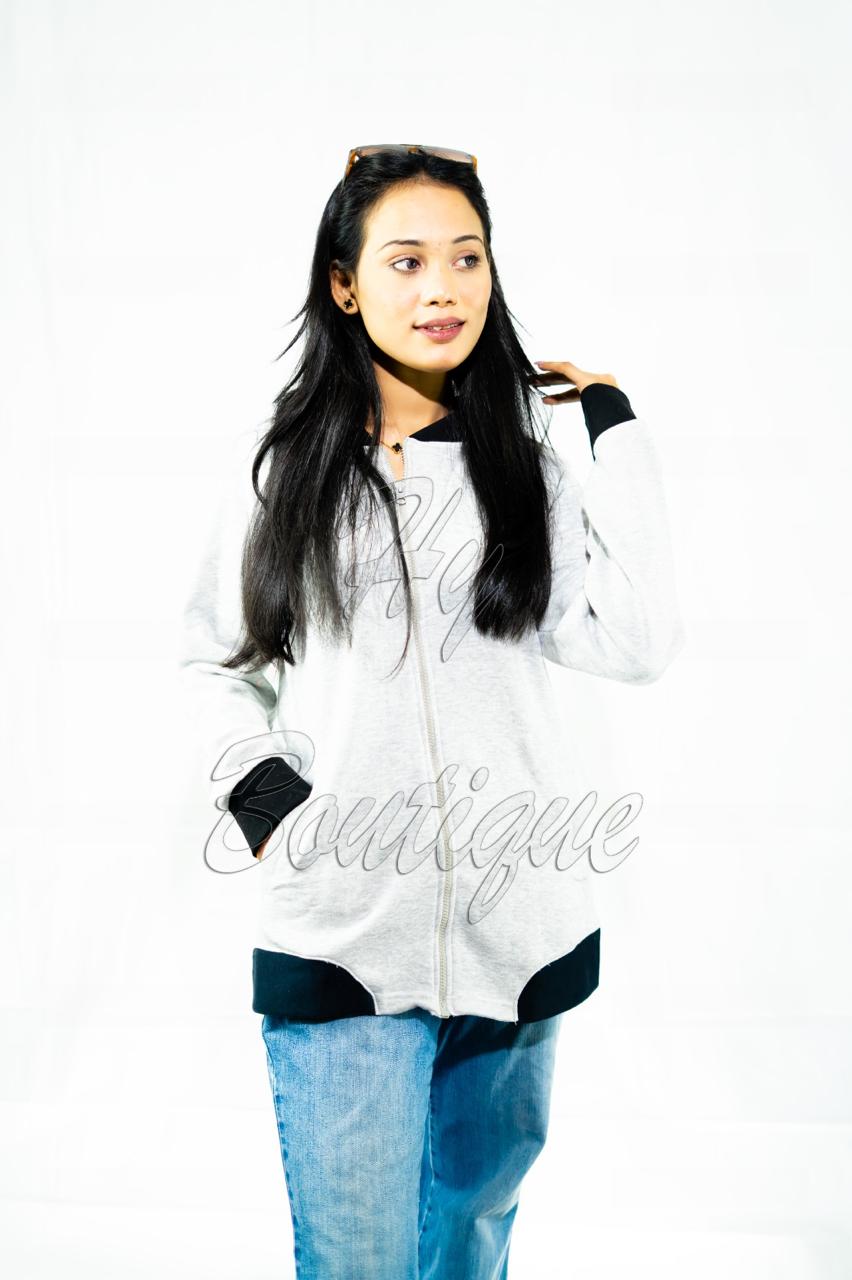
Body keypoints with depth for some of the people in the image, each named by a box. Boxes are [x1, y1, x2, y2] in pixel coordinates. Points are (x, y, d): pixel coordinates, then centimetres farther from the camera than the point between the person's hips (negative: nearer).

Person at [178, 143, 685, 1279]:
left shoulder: (524, 470, 4)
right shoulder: (285, 472, 2)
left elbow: (637, 644, -9)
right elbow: (215, 662, 12)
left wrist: (619, 435, -6)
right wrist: (257, 791, -5)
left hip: (517, 921, 2)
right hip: (340, 936, -2)